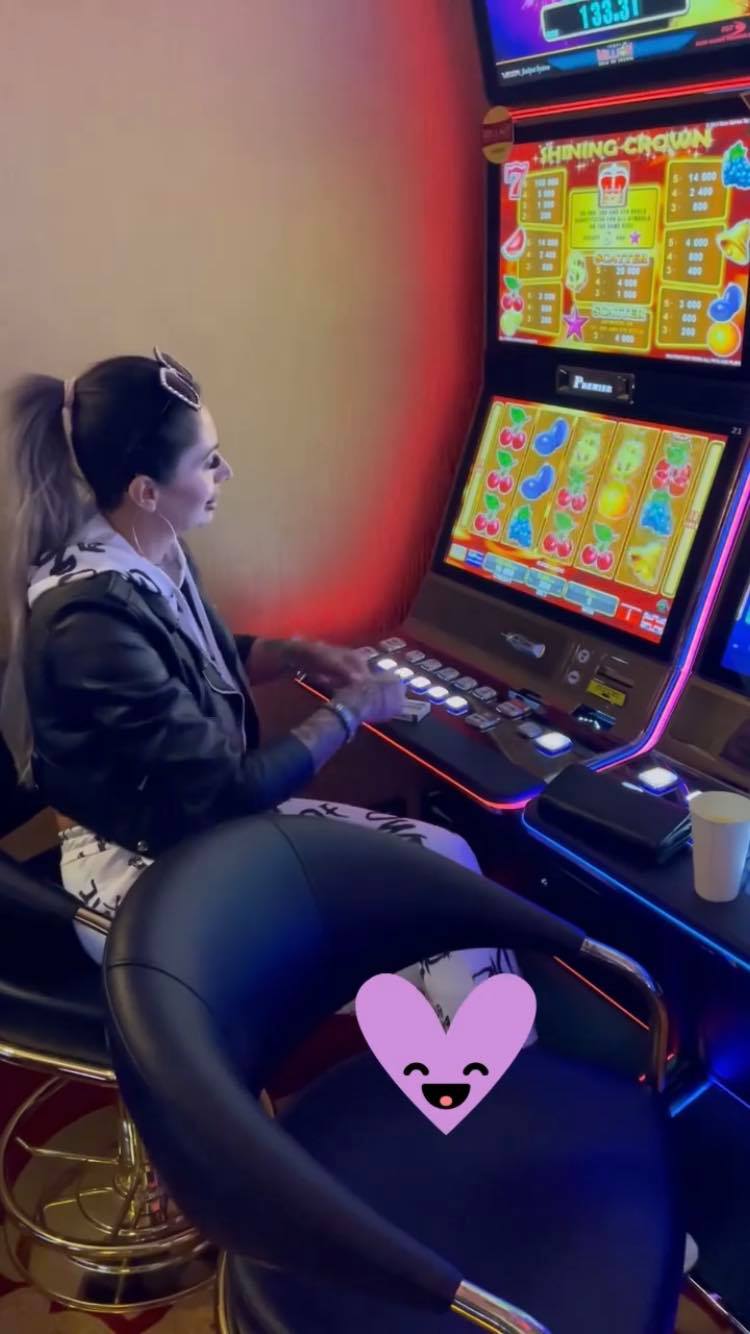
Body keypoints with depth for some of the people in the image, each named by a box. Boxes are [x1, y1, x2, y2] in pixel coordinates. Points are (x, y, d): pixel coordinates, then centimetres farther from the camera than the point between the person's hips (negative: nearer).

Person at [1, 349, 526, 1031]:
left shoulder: (156, 554, -2)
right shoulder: (92, 619, -30)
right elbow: (224, 788, -26)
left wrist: (297, 654, 1)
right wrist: (352, 710, -14)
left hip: (203, 822, 8)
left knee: (447, 858, 0)